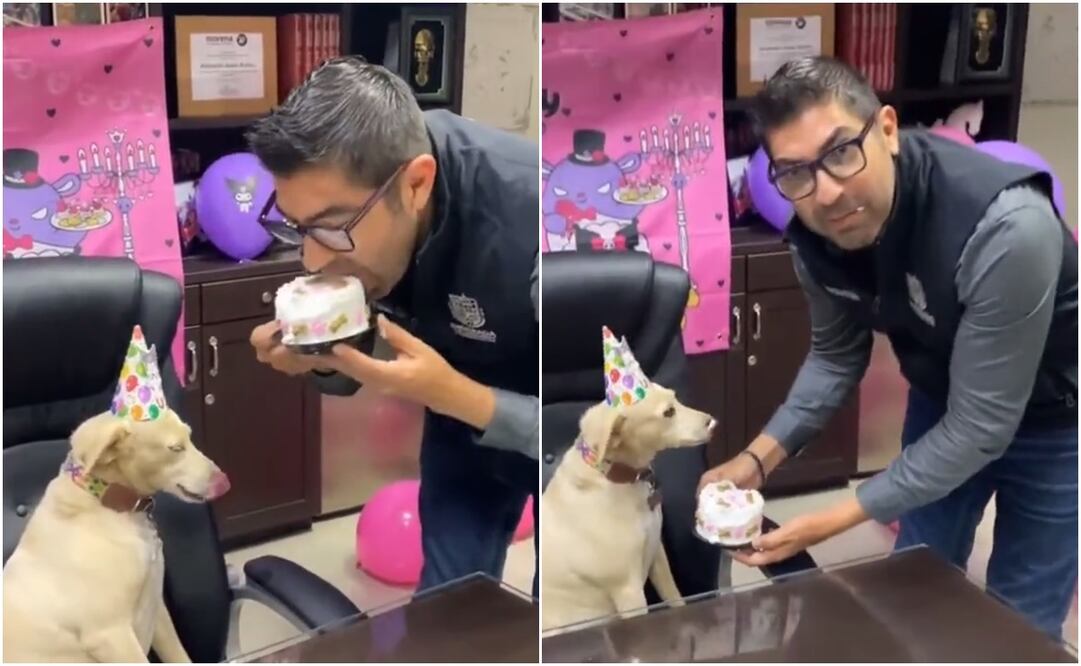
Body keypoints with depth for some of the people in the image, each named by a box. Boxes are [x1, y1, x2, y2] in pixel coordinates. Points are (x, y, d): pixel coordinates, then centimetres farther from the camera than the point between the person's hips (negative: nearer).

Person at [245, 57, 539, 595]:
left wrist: (453, 395, -41)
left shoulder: (529, 222, -40)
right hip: (462, 414, 4)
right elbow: (350, 372, -6)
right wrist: (319, 355, -29)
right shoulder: (348, 185, -21)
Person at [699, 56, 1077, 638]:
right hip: (944, 396, 5)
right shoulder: (814, 236, -19)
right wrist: (758, 458, -13)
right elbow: (837, 354, 0)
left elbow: (980, 428, -33)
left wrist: (835, 521, -33)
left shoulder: (1006, 229, -39)